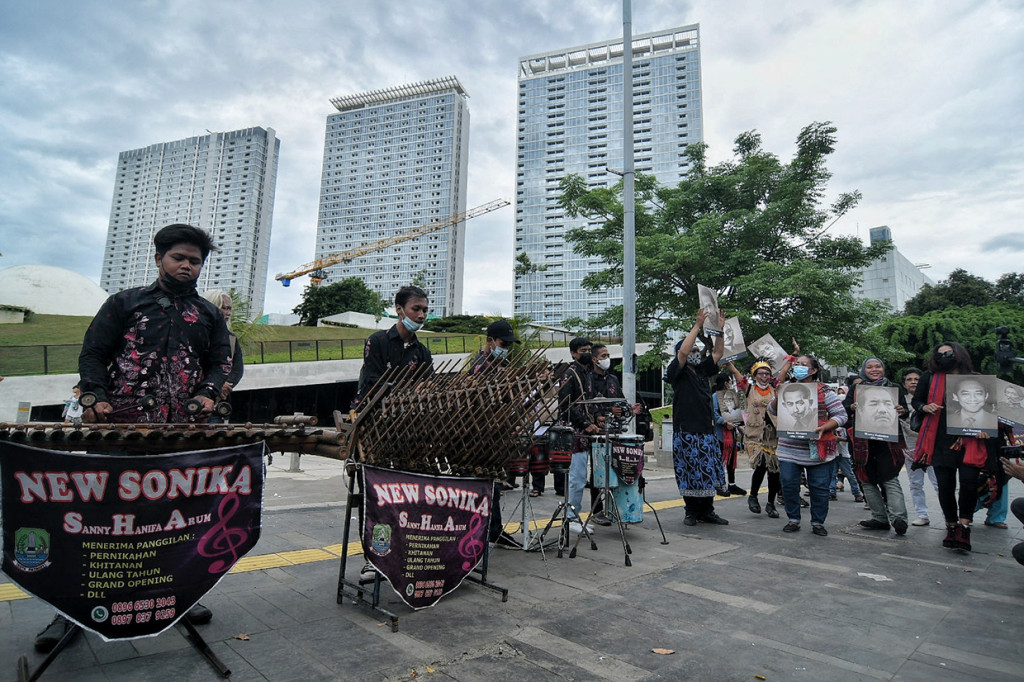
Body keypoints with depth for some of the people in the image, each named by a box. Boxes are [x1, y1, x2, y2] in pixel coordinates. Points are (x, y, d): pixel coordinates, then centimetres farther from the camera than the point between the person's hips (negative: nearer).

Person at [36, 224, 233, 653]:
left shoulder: (209, 315, 15)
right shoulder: (125, 303, 10)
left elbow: (221, 361, 11)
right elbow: (93, 354, 6)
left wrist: (208, 393, -8)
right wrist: (98, 399, -10)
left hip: (184, 433, 2)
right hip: (121, 429, -1)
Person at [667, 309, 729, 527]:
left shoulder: (703, 370, 15)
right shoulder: (678, 372, -4)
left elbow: (718, 352, 14)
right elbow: (683, 350, -20)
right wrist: (698, 325, -18)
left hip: (707, 429, 6)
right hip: (686, 431, -6)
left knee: (709, 472, 9)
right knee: (689, 473, 1)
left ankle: (707, 511, 19)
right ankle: (692, 512, 12)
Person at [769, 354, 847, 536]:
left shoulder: (824, 391, -1)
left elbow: (841, 415, -3)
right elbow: (772, 410, 10)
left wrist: (824, 428, -19)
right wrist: (778, 397, -10)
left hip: (817, 449, -2)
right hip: (789, 449, 3)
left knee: (819, 487, 4)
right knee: (788, 485, 1)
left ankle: (818, 522, 20)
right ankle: (793, 519, 17)